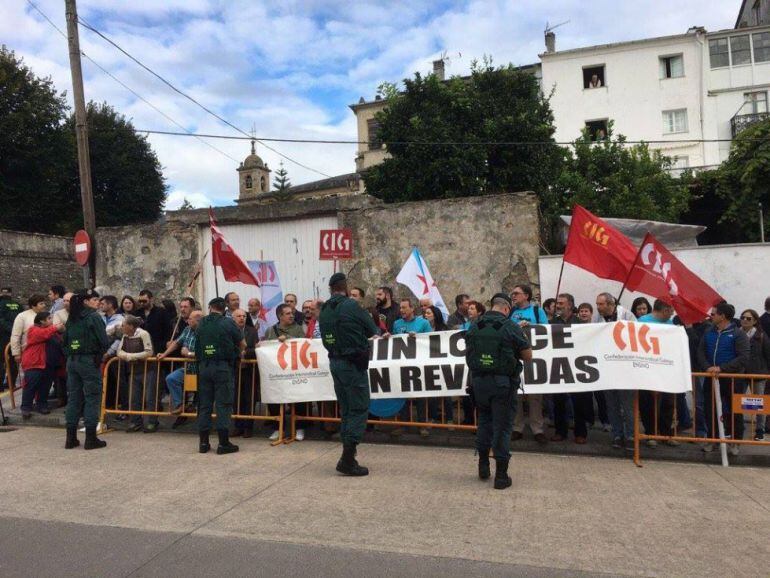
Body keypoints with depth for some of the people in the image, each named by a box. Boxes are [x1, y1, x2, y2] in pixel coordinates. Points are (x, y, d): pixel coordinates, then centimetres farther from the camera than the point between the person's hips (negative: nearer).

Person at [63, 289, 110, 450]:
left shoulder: (71, 318, 10)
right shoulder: (94, 317, -10)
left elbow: (65, 340, 13)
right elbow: (104, 342, -15)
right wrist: (99, 355, 2)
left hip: (72, 361, 7)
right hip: (89, 362, -7)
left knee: (73, 398, 11)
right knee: (92, 398, 0)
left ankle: (71, 438, 16)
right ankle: (91, 438, 3)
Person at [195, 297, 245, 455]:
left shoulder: (202, 323, 8)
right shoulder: (228, 323, -2)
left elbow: (198, 346, 15)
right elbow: (242, 344, 5)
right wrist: (236, 353, 26)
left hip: (204, 366, 4)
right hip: (223, 366, -4)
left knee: (204, 404, 9)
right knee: (223, 404, 0)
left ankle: (203, 442, 14)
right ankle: (223, 443, 0)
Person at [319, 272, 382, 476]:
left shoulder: (324, 311, 7)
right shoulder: (351, 306, -12)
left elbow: (326, 338, 9)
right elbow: (372, 330, -3)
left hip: (334, 362, 7)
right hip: (353, 363, -7)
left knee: (346, 410, 15)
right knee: (359, 409, -1)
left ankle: (348, 457, 19)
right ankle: (348, 459, -4)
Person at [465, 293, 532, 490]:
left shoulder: (474, 327, 2)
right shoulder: (511, 327, -11)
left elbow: (468, 353, 13)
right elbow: (528, 356, -4)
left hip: (479, 381, 4)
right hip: (503, 383, -4)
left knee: (484, 421, 21)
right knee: (502, 426, 4)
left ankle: (483, 466, 26)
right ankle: (501, 476, 9)